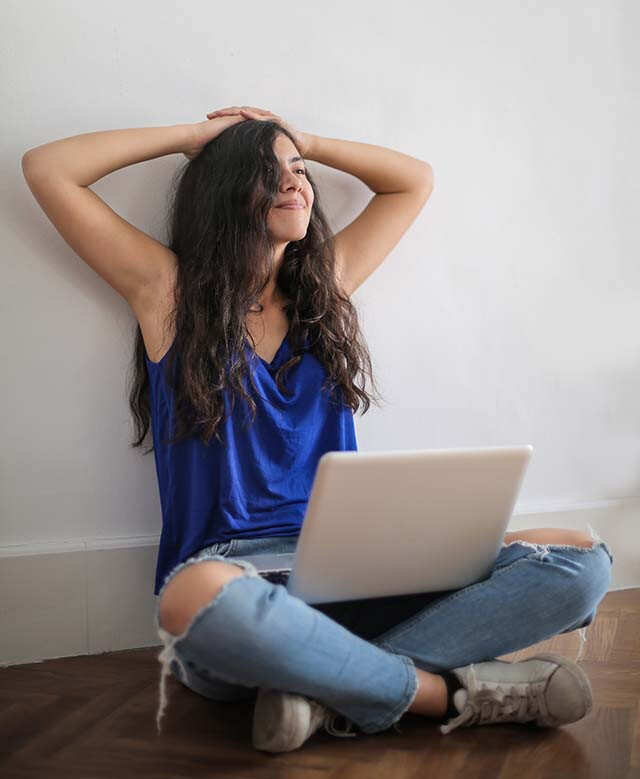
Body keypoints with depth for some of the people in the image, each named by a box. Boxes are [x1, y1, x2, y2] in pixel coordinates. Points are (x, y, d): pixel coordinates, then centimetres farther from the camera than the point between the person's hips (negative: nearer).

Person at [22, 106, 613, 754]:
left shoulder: (323, 286, 16)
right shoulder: (169, 290, 5)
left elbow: (416, 181, 29)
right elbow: (46, 168, 1)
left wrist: (306, 142, 21)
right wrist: (193, 135, 9)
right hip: (224, 570, -4)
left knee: (580, 559, -13)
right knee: (199, 599, -43)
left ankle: (335, 687, -24)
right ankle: (449, 691, -22)